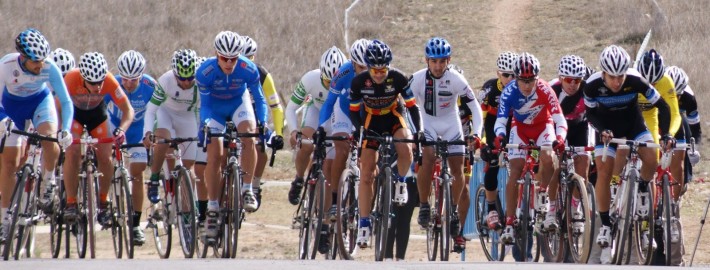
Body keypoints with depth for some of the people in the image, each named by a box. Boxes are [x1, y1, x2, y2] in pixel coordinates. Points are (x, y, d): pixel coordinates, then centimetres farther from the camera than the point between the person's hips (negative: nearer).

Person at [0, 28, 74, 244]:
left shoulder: (50, 68, -30)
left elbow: (66, 101, -23)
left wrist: (66, 129, -37)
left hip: (40, 101, 0)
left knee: (50, 139, -32)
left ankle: (48, 185, -8)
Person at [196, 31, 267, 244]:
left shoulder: (248, 69, -29)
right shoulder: (205, 72, -30)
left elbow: (259, 98, -16)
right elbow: (204, 104, -20)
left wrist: (263, 123, -28)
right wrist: (204, 125, -37)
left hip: (239, 103, 0)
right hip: (215, 107, 0)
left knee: (249, 135, -29)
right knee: (215, 154, -12)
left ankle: (247, 190, -18)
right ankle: (212, 209, -3)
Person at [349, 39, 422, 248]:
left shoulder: (397, 78, -23)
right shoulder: (359, 82, -21)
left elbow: (412, 106, -17)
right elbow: (353, 111, -10)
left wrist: (419, 131, -29)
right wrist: (358, 129, -28)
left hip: (394, 120, -1)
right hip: (371, 123, 1)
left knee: (405, 150, -33)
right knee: (366, 174, -6)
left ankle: (399, 181, 0)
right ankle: (364, 224, 0)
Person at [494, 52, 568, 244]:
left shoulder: (545, 90, -30)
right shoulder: (510, 92, -29)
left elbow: (559, 119, -33)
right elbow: (500, 121, -32)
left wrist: (560, 138, -53)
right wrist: (500, 136, -54)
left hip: (543, 126, -1)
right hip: (521, 128, 1)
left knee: (547, 157, -31)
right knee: (515, 172, -13)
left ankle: (542, 193, -2)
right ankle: (509, 225, -10)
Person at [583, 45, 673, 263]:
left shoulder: (635, 81, -30)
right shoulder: (592, 85, -28)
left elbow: (662, 106, -22)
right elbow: (590, 114, -12)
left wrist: (665, 134, -32)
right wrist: (602, 130, -30)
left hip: (633, 125, 0)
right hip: (607, 129, 0)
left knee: (651, 159, -24)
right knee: (603, 173, -13)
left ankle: (643, 189, 9)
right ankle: (605, 225, -2)